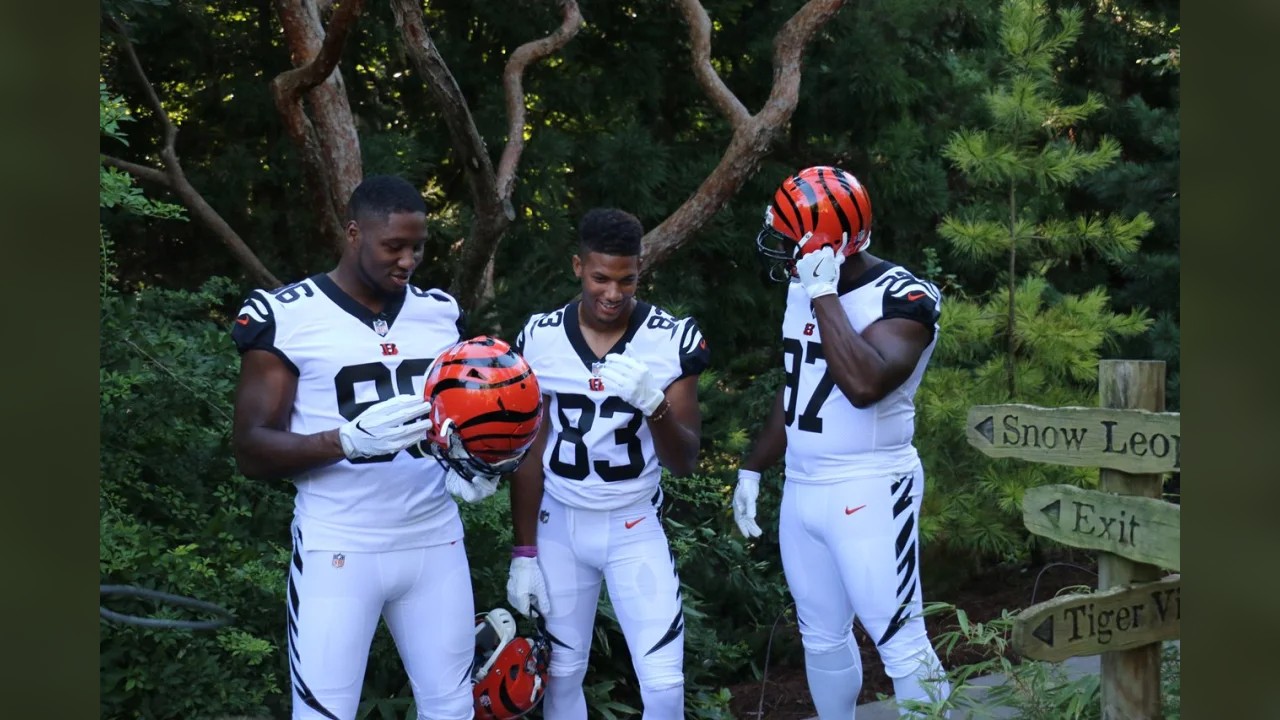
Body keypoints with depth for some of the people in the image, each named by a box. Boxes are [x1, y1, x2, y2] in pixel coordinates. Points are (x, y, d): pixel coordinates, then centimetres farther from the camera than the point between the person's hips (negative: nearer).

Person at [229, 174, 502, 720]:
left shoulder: (441, 313, 8)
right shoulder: (284, 317, -7)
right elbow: (252, 451, -10)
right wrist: (349, 440, -27)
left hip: (435, 539, 5)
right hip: (339, 550, -4)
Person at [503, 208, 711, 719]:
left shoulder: (672, 340, -11)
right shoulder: (540, 338, -7)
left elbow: (684, 463, -10)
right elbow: (528, 453, 2)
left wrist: (655, 404, -29)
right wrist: (523, 553, 3)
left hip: (635, 524, -1)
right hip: (559, 523, 2)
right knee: (561, 674, 10)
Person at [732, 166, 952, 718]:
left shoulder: (901, 298, -16)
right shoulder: (803, 291, 8)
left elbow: (865, 384, -34)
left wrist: (825, 294, -27)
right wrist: (752, 469, 20)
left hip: (868, 493, -8)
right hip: (801, 491, 8)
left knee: (900, 643, -3)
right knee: (822, 637, 17)